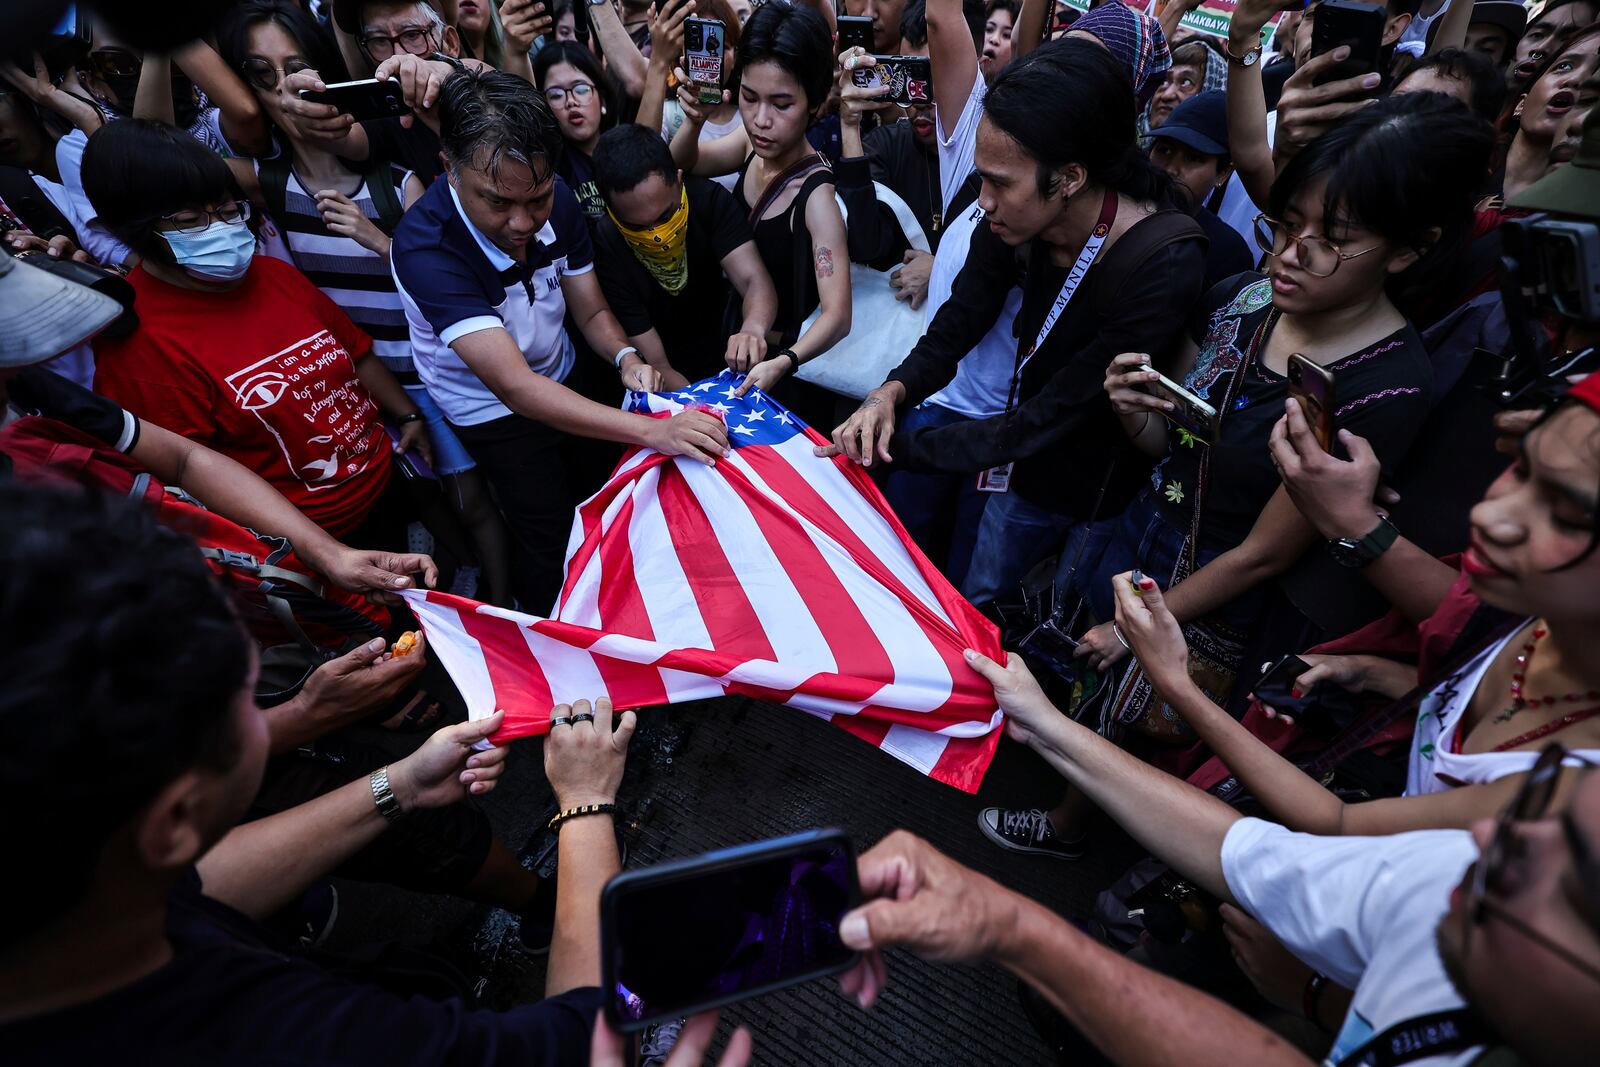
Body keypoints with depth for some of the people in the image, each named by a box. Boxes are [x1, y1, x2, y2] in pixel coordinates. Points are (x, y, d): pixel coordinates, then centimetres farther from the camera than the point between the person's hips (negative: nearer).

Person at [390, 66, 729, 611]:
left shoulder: (557, 201, -17)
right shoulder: (425, 248, -35)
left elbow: (591, 310, -4)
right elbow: (515, 386, -43)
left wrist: (625, 357, -28)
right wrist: (651, 430, -52)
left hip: (562, 378, 6)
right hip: (492, 409, -5)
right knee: (551, 537, -3)